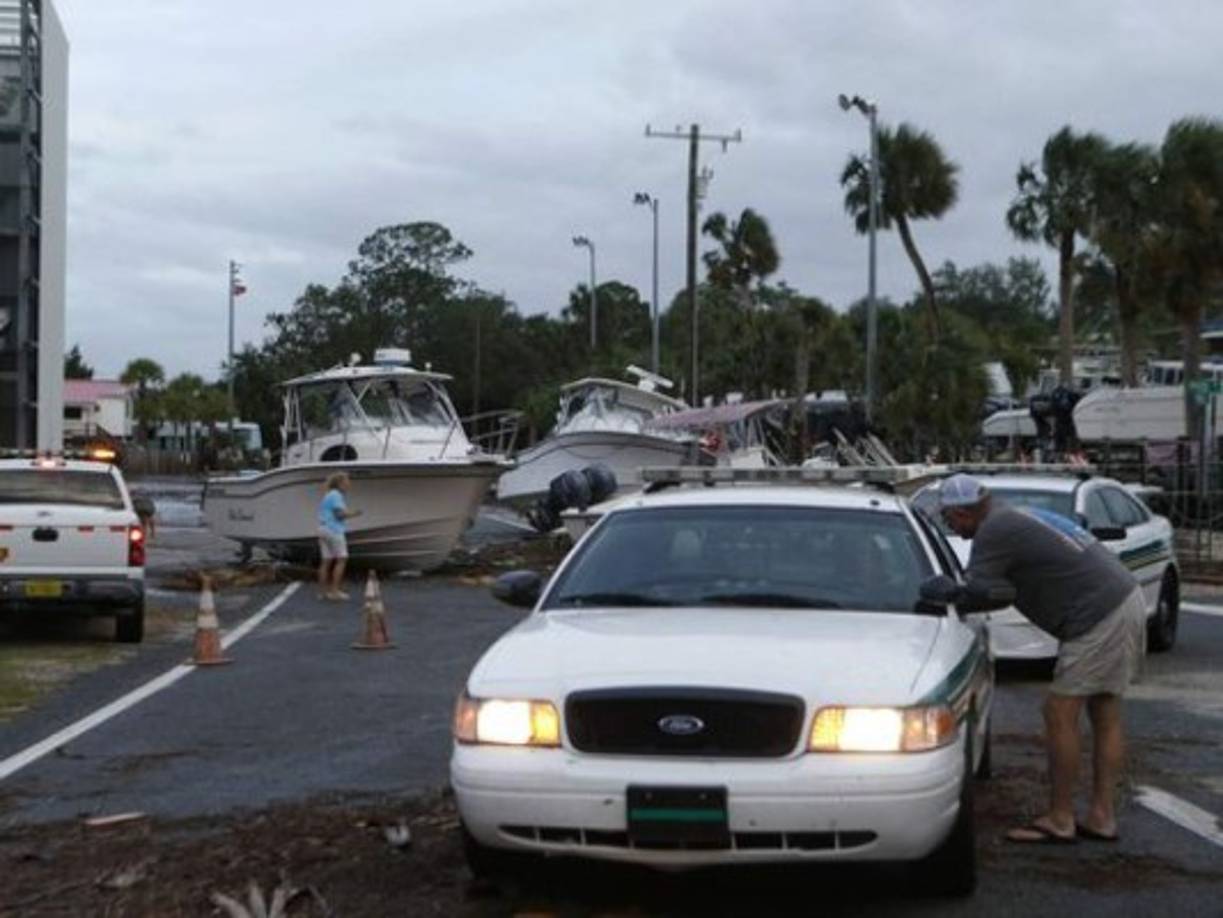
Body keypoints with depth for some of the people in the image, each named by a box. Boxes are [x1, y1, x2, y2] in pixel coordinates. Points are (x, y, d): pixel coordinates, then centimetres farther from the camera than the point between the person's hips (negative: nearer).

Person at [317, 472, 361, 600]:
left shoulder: (327, 496, 20)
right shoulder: (336, 495, -10)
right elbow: (340, 514, -18)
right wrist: (353, 513, -3)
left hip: (323, 530, 9)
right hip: (334, 530, -9)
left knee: (326, 561, 7)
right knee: (341, 559, -7)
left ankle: (322, 591, 6)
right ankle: (335, 590, -12)